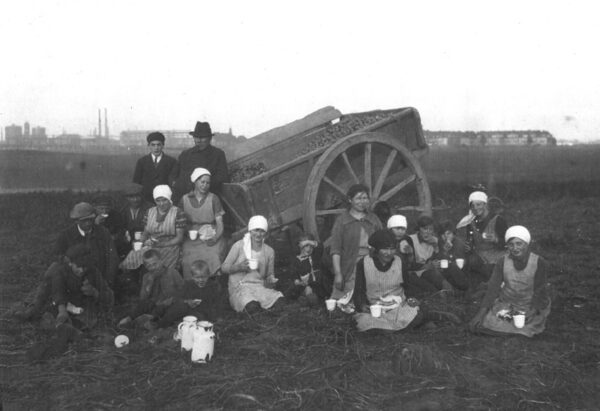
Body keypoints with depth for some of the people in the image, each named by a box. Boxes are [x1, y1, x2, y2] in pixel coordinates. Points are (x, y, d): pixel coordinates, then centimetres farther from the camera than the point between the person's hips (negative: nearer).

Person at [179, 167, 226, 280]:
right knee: (190, 260, -20)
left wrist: (215, 238, -14)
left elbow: (220, 222, 2)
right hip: (191, 239, 1)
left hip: (211, 238, -1)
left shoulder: (213, 199, 6)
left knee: (212, 257, -25)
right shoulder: (184, 200, 10)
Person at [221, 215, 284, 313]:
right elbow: (224, 268, 3)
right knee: (252, 306, -38)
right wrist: (239, 267, -16)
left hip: (260, 286, 3)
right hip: (239, 287, -3)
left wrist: (271, 281, -4)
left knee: (280, 301, -30)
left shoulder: (269, 251, 13)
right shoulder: (239, 246, 2)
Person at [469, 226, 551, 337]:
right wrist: (481, 313, -17)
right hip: (506, 305, 1)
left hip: (531, 307, -1)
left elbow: (539, 292, -9)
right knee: (475, 325, -16)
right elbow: (492, 289, -7)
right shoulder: (502, 263, -5)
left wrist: (533, 311, -25)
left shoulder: (540, 263, -9)